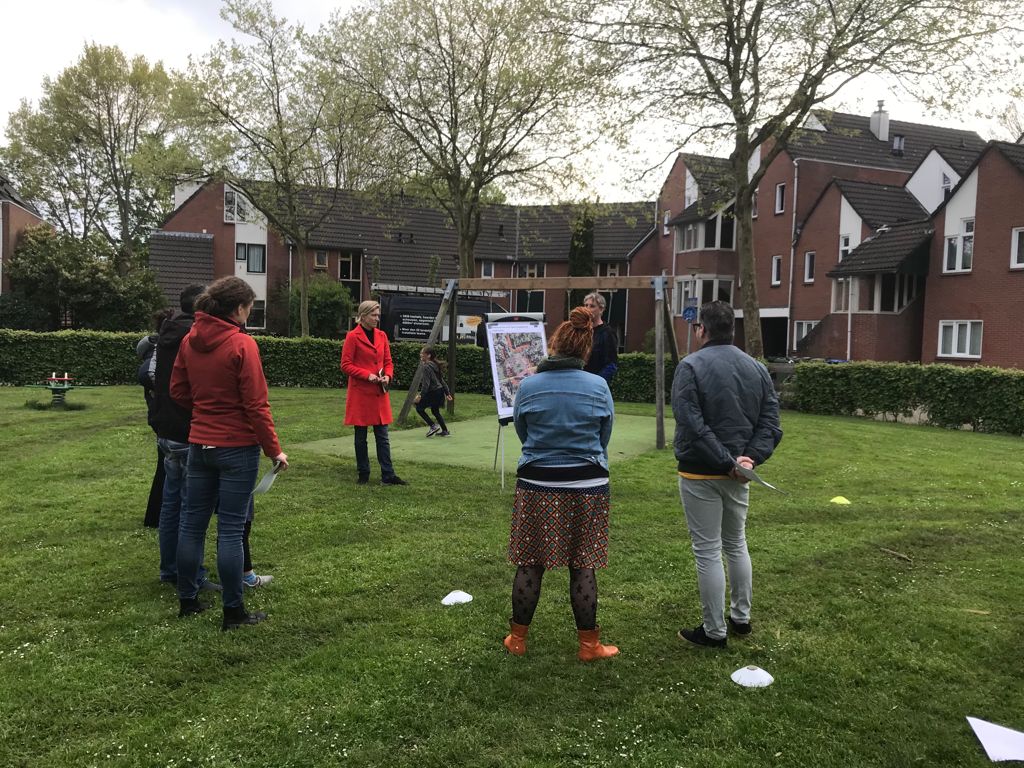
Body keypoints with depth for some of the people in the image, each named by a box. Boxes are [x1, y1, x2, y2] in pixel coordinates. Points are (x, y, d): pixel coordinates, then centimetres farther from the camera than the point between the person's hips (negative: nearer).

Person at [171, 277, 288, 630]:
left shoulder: (190, 340, 4)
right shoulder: (242, 344, -15)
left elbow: (178, 391, 11)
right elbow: (256, 405, -15)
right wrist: (274, 450, -7)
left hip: (199, 444, 6)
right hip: (238, 448, -6)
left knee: (192, 522, 14)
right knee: (231, 529, 0)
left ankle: (187, 600, 27)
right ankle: (233, 612, 10)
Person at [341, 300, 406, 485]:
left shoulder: (382, 336, 10)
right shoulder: (353, 337, -6)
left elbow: (388, 362, 15)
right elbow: (345, 365, -7)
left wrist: (388, 375, -6)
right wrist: (367, 375, -17)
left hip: (380, 393, 5)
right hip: (360, 393, -4)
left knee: (382, 436, 4)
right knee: (360, 437, 6)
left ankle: (388, 475, 7)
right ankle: (363, 475, 17)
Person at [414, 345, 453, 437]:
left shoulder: (426, 367, -16)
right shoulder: (435, 365, 12)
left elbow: (426, 383, -23)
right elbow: (441, 380, 16)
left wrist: (421, 395, -25)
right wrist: (447, 393, 20)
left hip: (433, 393, -9)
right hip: (440, 391, 9)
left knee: (419, 407, 4)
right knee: (435, 411, 22)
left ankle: (433, 426, -1)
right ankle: (445, 431, 24)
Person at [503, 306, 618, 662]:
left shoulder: (529, 386, -8)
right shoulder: (599, 387, -6)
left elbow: (522, 431, 6)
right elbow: (604, 437, 6)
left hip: (537, 485, 0)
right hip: (587, 487, 0)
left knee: (530, 564, 12)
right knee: (582, 566, 10)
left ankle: (518, 639, 25)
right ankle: (589, 644, 21)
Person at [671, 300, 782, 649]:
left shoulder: (690, 366, -13)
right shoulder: (757, 368, 7)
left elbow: (692, 425, -22)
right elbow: (770, 423, 1)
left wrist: (728, 461, -18)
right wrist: (750, 458, -10)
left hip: (701, 474, -6)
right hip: (738, 475, 6)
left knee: (708, 551, 3)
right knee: (736, 544, 22)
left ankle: (714, 631, 12)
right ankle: (741, 618, 33)